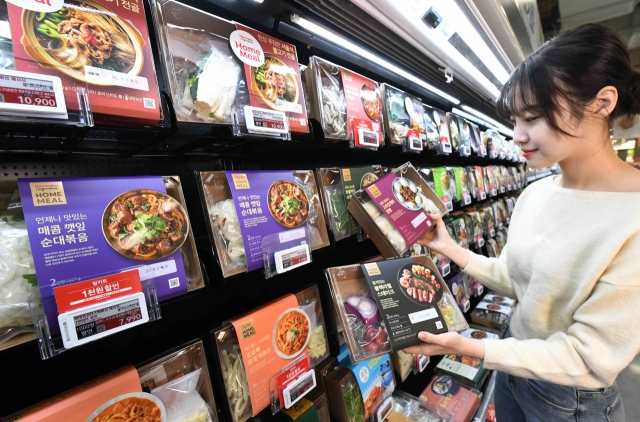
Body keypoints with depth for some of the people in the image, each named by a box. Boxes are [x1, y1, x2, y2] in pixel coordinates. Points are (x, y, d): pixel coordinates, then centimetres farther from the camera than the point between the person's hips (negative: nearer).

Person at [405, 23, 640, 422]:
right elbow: (511, 278, 1)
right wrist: (449, 247, -6)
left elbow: (589, 358, -24)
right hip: (515, 359, 6)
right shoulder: (534, 193, -7)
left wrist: (473, 349, -30)